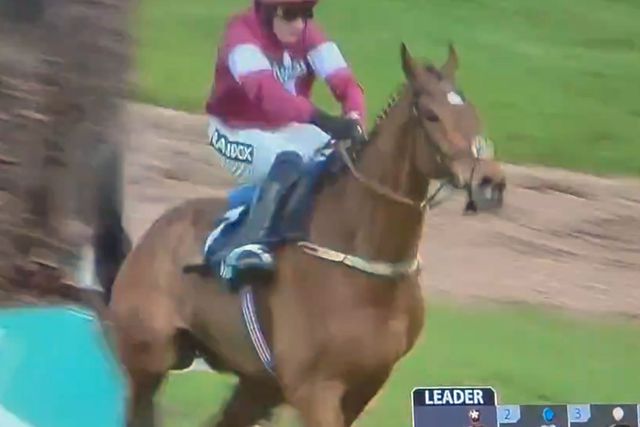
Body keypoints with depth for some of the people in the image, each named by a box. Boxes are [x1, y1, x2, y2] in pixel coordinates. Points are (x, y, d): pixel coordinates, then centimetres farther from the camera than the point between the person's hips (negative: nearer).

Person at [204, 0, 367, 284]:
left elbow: (345, 83, -17)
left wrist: (354, 120, -39)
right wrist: (322, 119, -53)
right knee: (289, 159, -35)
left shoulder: (308, 34, -6)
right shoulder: (242, 33, -23)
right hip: (238, 133, -6)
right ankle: (244, 247, -44)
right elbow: (265, 91, -41)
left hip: (288, 131, 6)